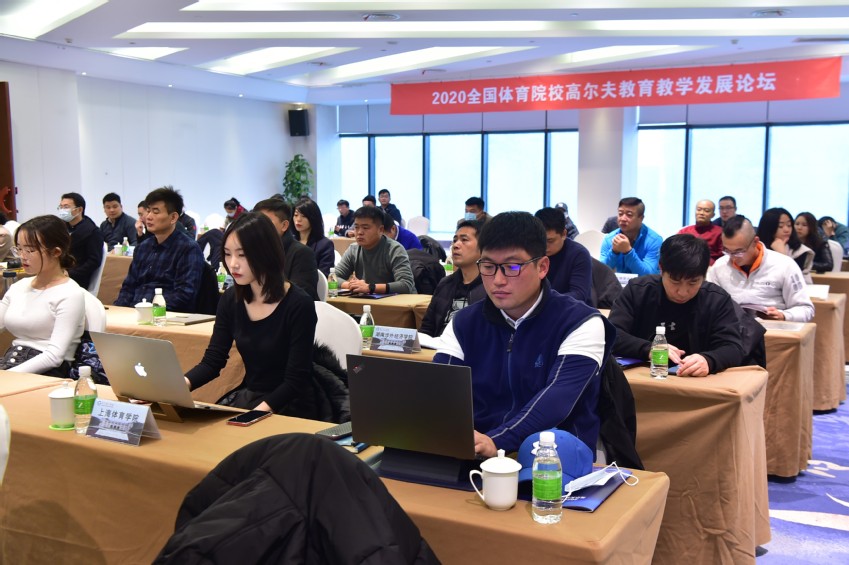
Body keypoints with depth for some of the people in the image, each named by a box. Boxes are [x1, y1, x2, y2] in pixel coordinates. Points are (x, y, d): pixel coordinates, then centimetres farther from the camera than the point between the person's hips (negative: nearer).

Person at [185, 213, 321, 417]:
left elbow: (296, 381, -16)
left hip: (290, 406, -6)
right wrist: (179, 383, -18)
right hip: (246, 395, 6)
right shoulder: (231, 300, 1)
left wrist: (259, 412, -28)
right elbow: (212, 360, 1)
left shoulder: (298, 305, -16)